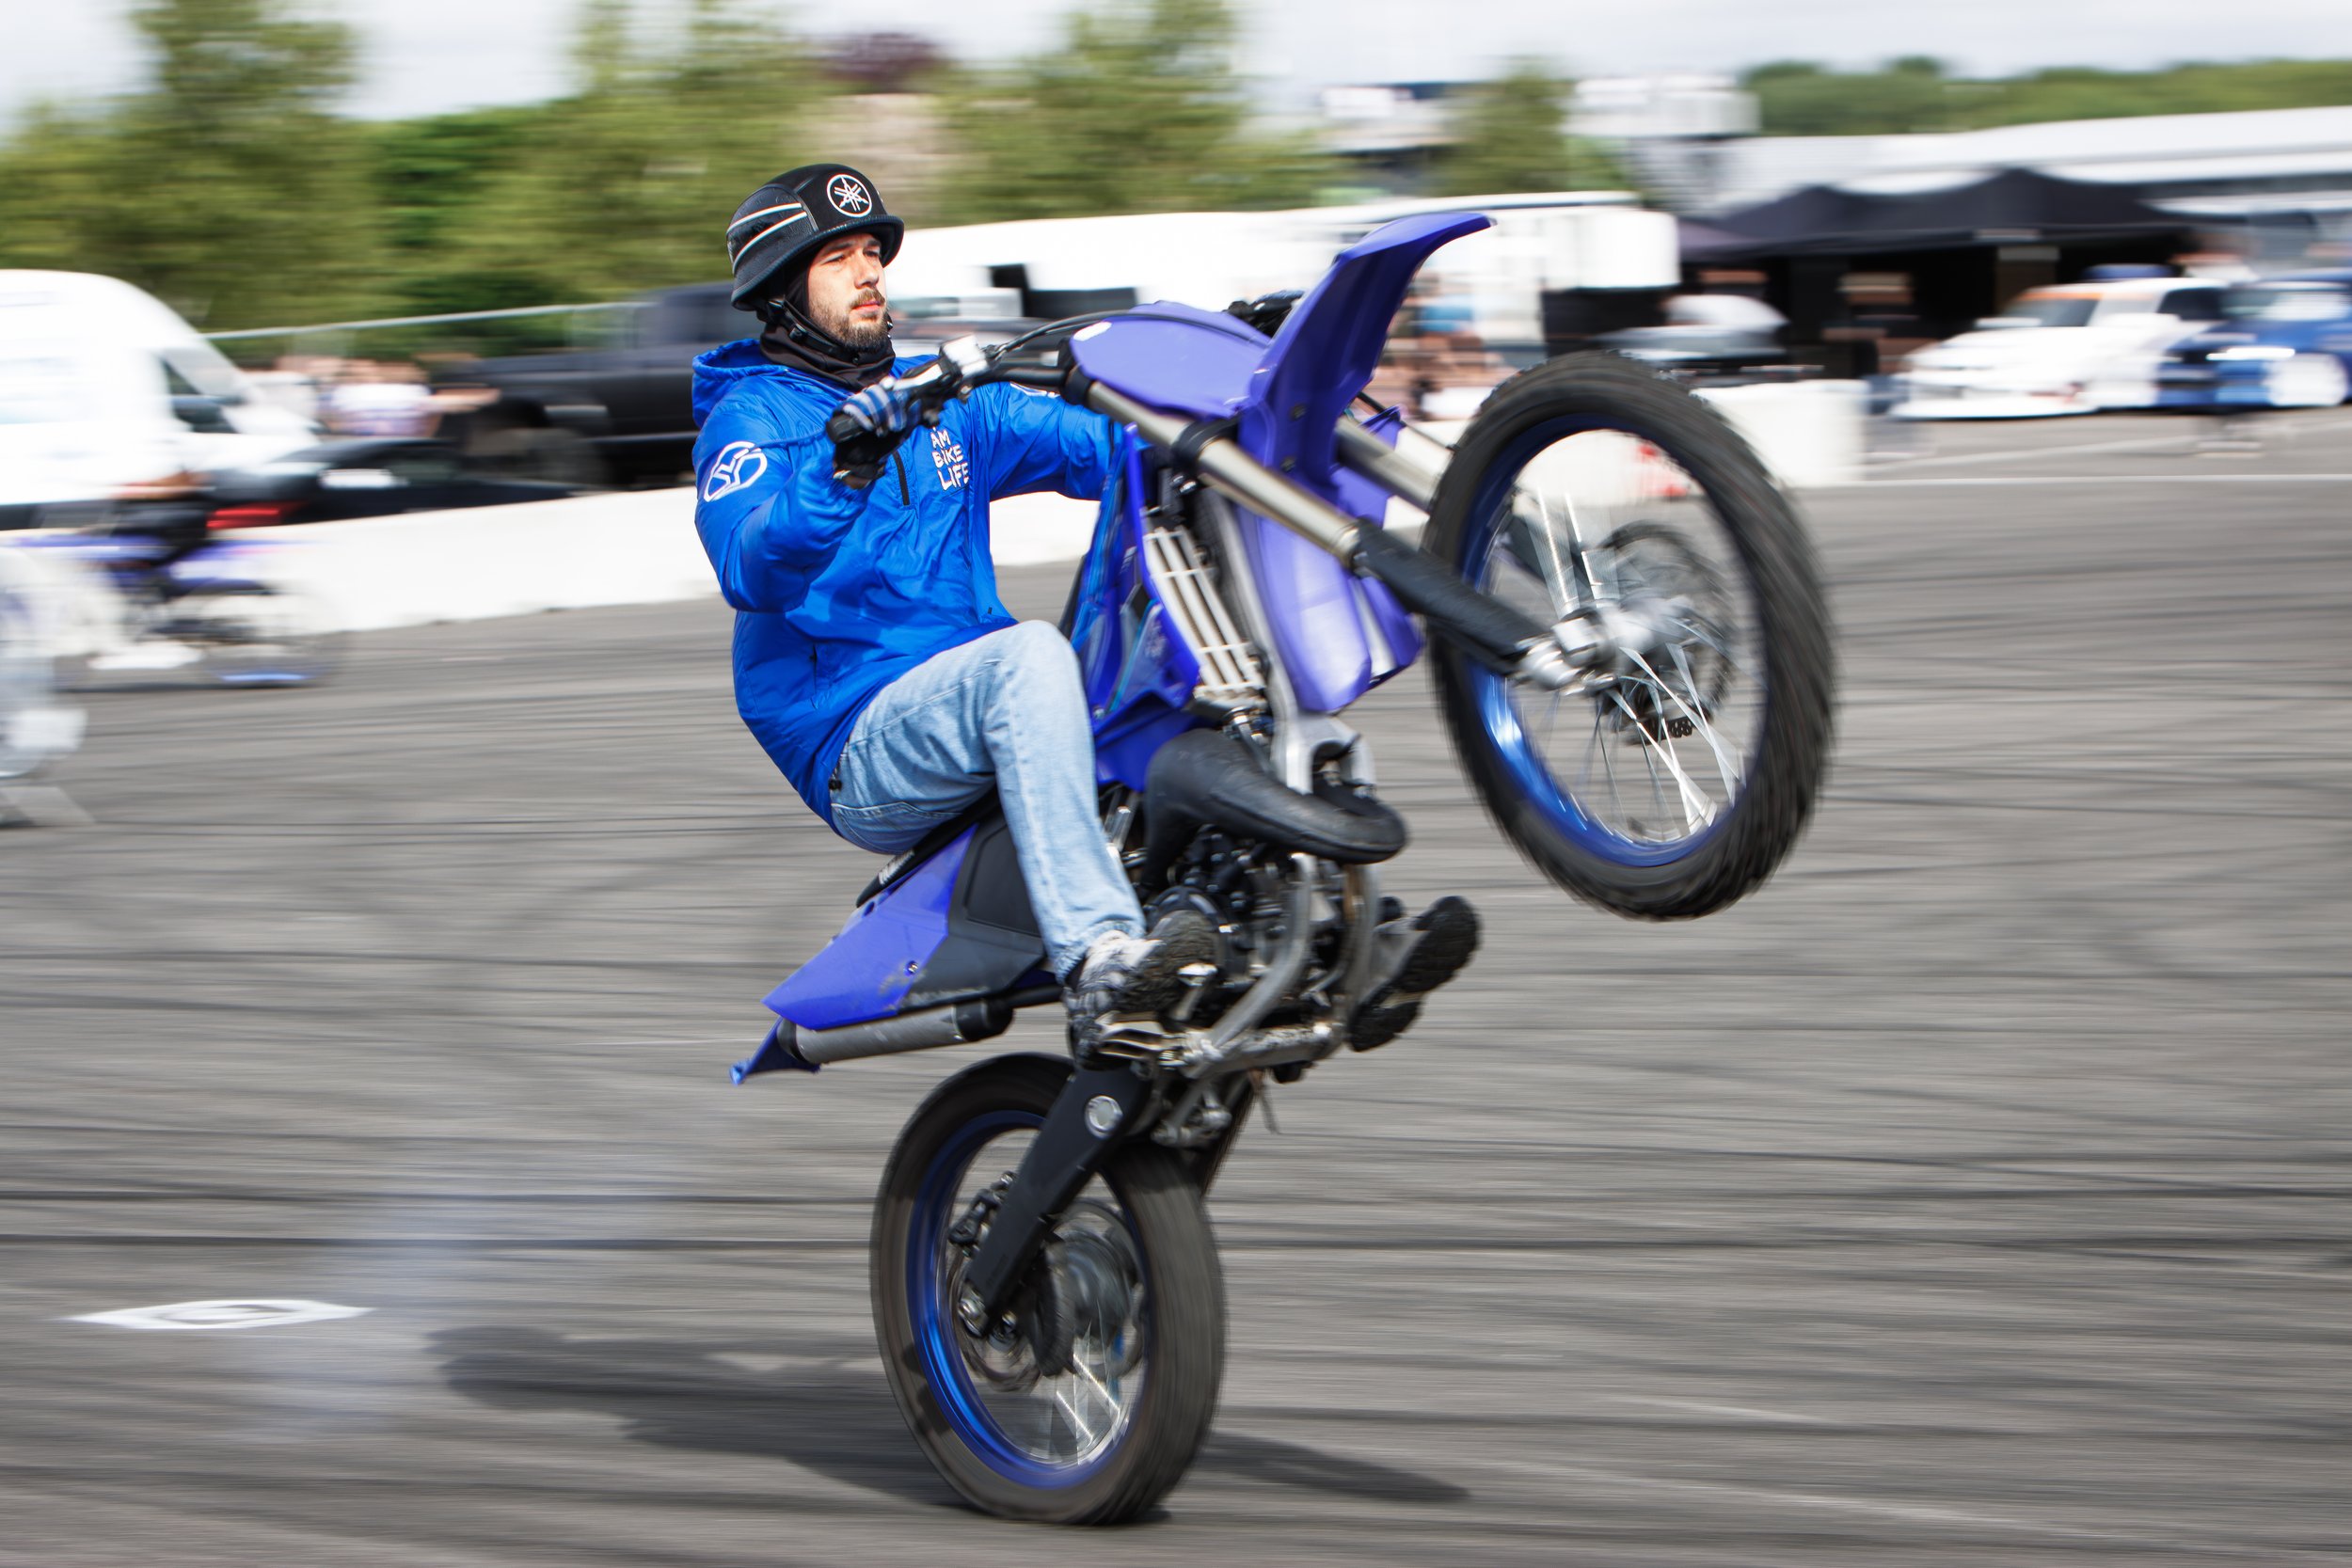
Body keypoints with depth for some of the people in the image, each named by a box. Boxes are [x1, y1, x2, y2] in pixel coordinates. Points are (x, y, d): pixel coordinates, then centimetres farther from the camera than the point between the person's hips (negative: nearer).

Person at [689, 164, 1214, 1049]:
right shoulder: (749, 420, -1)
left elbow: (1097, 444, 17)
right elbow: (750, 571, -21)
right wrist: (841, 467, -37)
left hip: (973, 697, 7)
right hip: (858, 752, -7)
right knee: (1028, 652, -35)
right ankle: (1097, 966, -47)